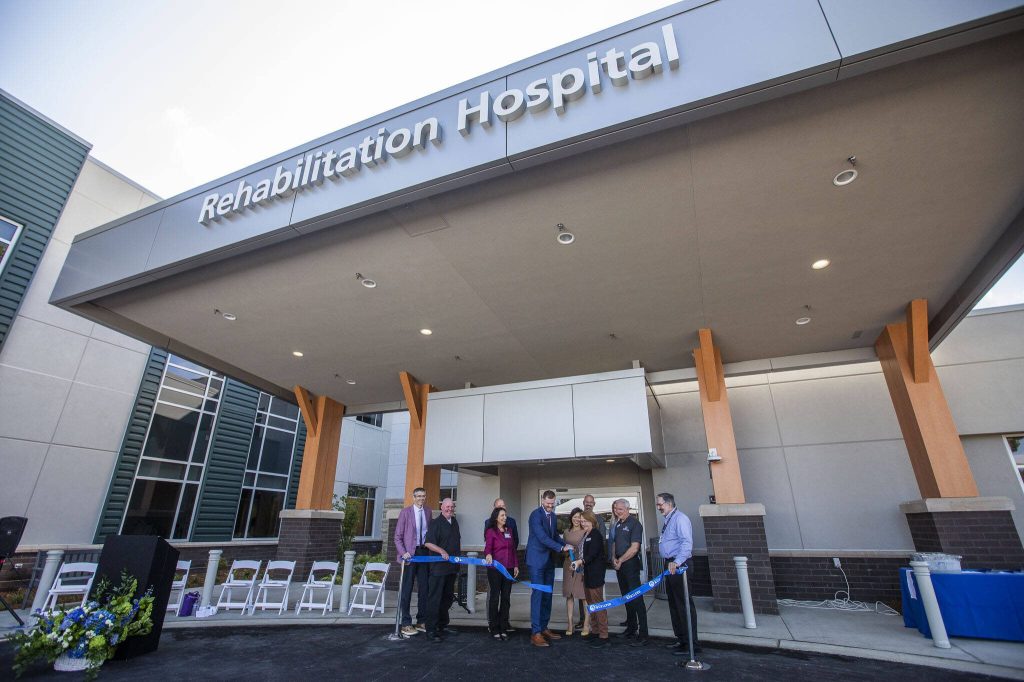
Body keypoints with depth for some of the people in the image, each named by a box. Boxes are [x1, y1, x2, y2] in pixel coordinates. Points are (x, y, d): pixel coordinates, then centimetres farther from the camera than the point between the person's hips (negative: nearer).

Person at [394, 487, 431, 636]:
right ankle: (406, 624, 10)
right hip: (410, 554, -4)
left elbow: (429, 534, 11)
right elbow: (398, 536, -3)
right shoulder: (405, 512, -3)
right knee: (407, 589, 0)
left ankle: (421, 622, 21)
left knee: (424, 588, 9)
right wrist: (403, 552, -14)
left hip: (424, 553, 4)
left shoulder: (428, 513, 8)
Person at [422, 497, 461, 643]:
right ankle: (431, 630, 4)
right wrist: (442, 551, -29)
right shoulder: (435, 523, -12)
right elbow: (428, 543, -19)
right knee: (434, 598, -3)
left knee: (448, 597, 16)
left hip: (452, 567, 8)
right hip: (438, 567, -8)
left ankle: (442, 626, 29)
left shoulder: (455, 522, 13)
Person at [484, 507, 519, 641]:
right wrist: (488, 555, -38)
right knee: (494, 597, 2)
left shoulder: (509, 530, 11)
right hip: (495, 568, -5)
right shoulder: (491, 531, -5)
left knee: (506, 598, 7)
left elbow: (513, 549, 14)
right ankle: (494, 629, 12)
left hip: (508, 568, 5)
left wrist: (516, 565, 10)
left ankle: (503, 628, 17)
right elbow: (488, 547, -17)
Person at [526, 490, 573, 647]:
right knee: (538, 594, -8)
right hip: (537, 560, -8)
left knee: (547, 595, 12)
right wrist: (561, 548, -25)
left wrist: (565, 545, -2)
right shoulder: (536, 514, -15)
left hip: (549, 560, 8)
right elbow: (542, 537, -23)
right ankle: (535, 633, -3)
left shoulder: (552, 515, 11)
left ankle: (544, 628, 22)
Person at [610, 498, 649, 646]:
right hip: (619, 564, 8)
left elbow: (635, 547, -17)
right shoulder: (617, 524, 13)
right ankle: (631, 628, 28)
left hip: (630, 564, -8)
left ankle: (642, 635, -2)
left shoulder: (634, 523, -12)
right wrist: (614, 558, 0)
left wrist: (620, 560, -11)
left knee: (636, 599, -6)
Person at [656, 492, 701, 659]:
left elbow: (687, 543, -25)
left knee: (685, 604, -4)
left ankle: (691, 644, 4)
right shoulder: (666, 520, 16)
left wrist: (677, 562, -33)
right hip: (670, 565, 10)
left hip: (679, 565, -10)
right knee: (674, 603, 16)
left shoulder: (680, 518, -15)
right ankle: (681, 639, 28)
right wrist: (669, 563, 17)